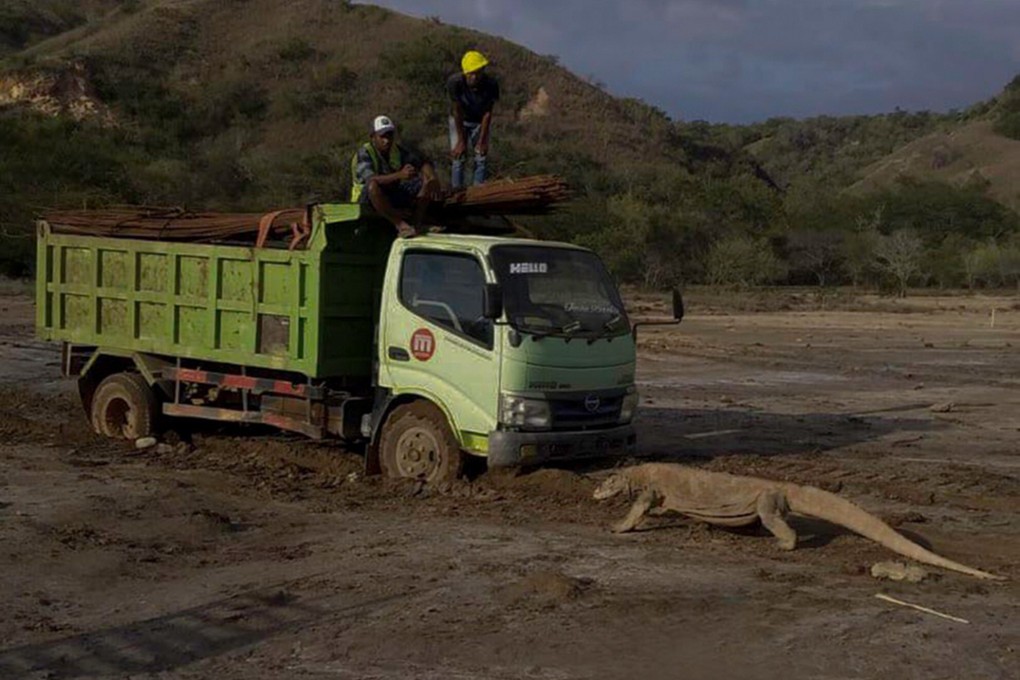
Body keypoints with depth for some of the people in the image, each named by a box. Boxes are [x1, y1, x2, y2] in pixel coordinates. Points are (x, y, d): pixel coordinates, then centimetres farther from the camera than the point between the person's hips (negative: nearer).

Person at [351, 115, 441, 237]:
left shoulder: (398, 149, 0)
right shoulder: (364, 153, -18)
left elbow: (422, 162, -1)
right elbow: (370, 180, -36)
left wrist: (433, 179, -25)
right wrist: (400, 175, -50)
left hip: (393, 193, 6)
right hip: (367, 198, -6)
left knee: (427, 183, -10)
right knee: (373, 186, -41)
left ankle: (418, 224, -19)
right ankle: (400, 224, -32)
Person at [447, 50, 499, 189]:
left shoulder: (491, 84, -31)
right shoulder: (454, 82, -34)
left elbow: (488, 113, -20)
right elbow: (458, 112, -25)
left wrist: (482, 140, -17)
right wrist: (461, 141, -20)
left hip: (480, 122, 1)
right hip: (460, 121, -1)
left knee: (481, 158, -4)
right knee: (458, 158, -5)